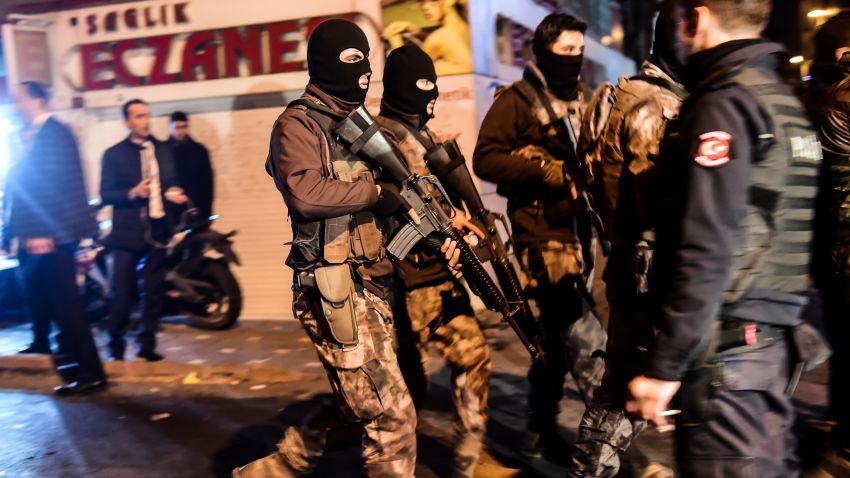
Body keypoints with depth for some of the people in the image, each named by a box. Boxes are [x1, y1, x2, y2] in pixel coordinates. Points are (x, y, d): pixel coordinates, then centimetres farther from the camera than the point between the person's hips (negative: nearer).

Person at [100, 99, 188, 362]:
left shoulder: (163, 150, 13)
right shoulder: (114, 154, 1)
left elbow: (171, 182, 16)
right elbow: (106, 195, -4)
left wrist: (175, 193, -6)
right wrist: (133, 192, -19)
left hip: (157, 230, 4)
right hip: (127, 232, -3)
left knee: (154, 291, 6)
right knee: (122, 293, -2)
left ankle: (146, 345, 16)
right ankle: (115, 346, 10)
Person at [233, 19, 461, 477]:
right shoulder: (297, 125, -9)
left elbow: (397, 191, 18)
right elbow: (304, 193, -28)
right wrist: (376, 192, -18)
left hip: (370, 289, 9)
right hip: (336, 295, -9)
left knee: (356, 405, 22)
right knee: (393, 417, -4)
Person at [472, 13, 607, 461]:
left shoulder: (577, 102, 19)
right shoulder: (516, 101, -4)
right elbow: (485, 159, -12)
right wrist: (548, 172, -20)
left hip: (576, 234, 8)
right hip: (543, 237, -8)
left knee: (555, 338, 13)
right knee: (586, 339, -11)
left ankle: (542, 434, 25)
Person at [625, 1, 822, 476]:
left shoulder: (722, 104, -13)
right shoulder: (787, 102, 14)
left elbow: (705, 250, -20)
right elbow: (781, 229, 16)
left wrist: (664, 366, -17)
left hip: (725, 345, -9)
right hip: (774, 339, 9)